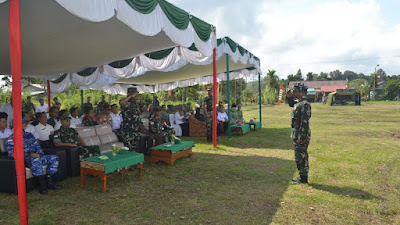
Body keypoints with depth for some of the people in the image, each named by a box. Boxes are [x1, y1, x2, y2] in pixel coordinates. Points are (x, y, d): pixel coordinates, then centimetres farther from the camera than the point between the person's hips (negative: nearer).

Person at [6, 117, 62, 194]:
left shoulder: (29, 135, 23)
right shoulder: (11, 139, 3)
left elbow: (37, 146, 22)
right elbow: (11, 153, -9)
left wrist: (39, 154, -2)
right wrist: (29, 155, -17)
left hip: (36, 156, 7)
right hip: (24, 160, -7)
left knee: (54, 158, -10)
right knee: (35, 160, -40)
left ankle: (49, 181, -17)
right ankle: (42, 183, -31)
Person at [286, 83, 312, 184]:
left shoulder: (304, 104, -21)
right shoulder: (298, 102, 10)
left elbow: (305, 122, -25)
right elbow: (291, 103, 33)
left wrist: (301, 137, -25)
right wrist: (289, 97, 12)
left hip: (301, 135, -10)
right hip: (297, 134, 10)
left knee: (301, 157, -2)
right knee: (299, 157, 17)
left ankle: (304, 178, 8)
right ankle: (302, 176, 28)